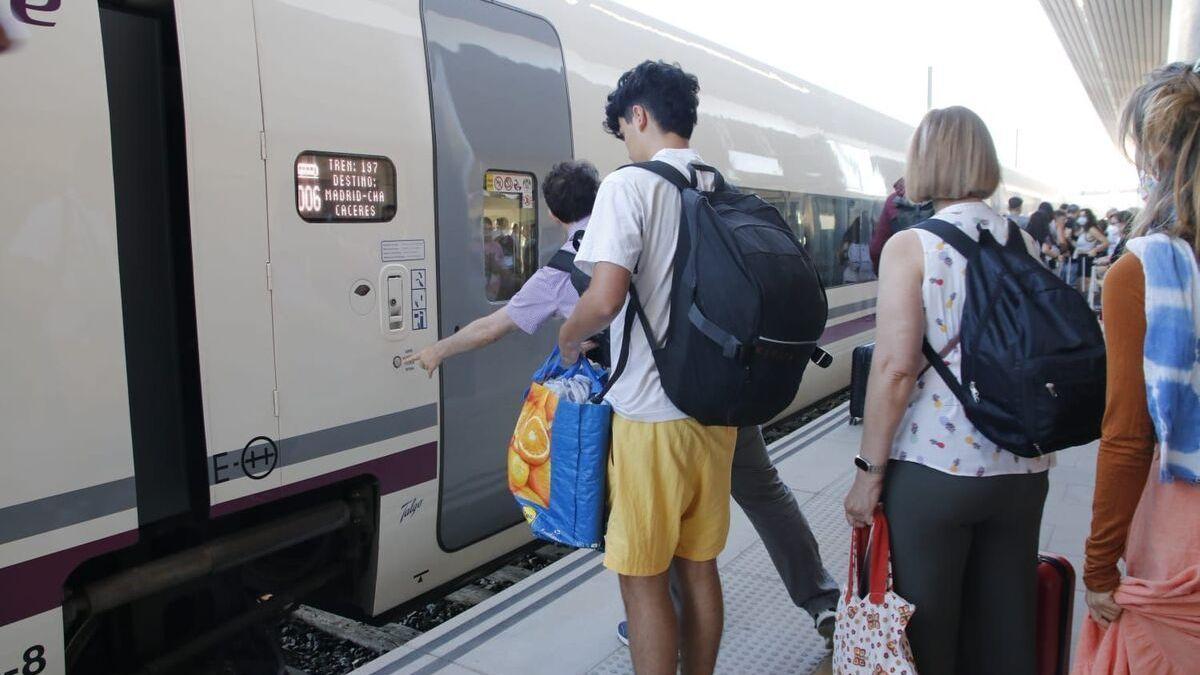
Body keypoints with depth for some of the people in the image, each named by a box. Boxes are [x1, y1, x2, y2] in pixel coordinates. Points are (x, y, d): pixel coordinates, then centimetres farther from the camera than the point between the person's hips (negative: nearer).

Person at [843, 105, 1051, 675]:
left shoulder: (910, 247, -9)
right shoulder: (1026, 245, 7)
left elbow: (895, 368, -16)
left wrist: (869, 471, -9)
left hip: (933, 467, -5)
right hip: (1022, 470, 6)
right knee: (1005, 627, 17)